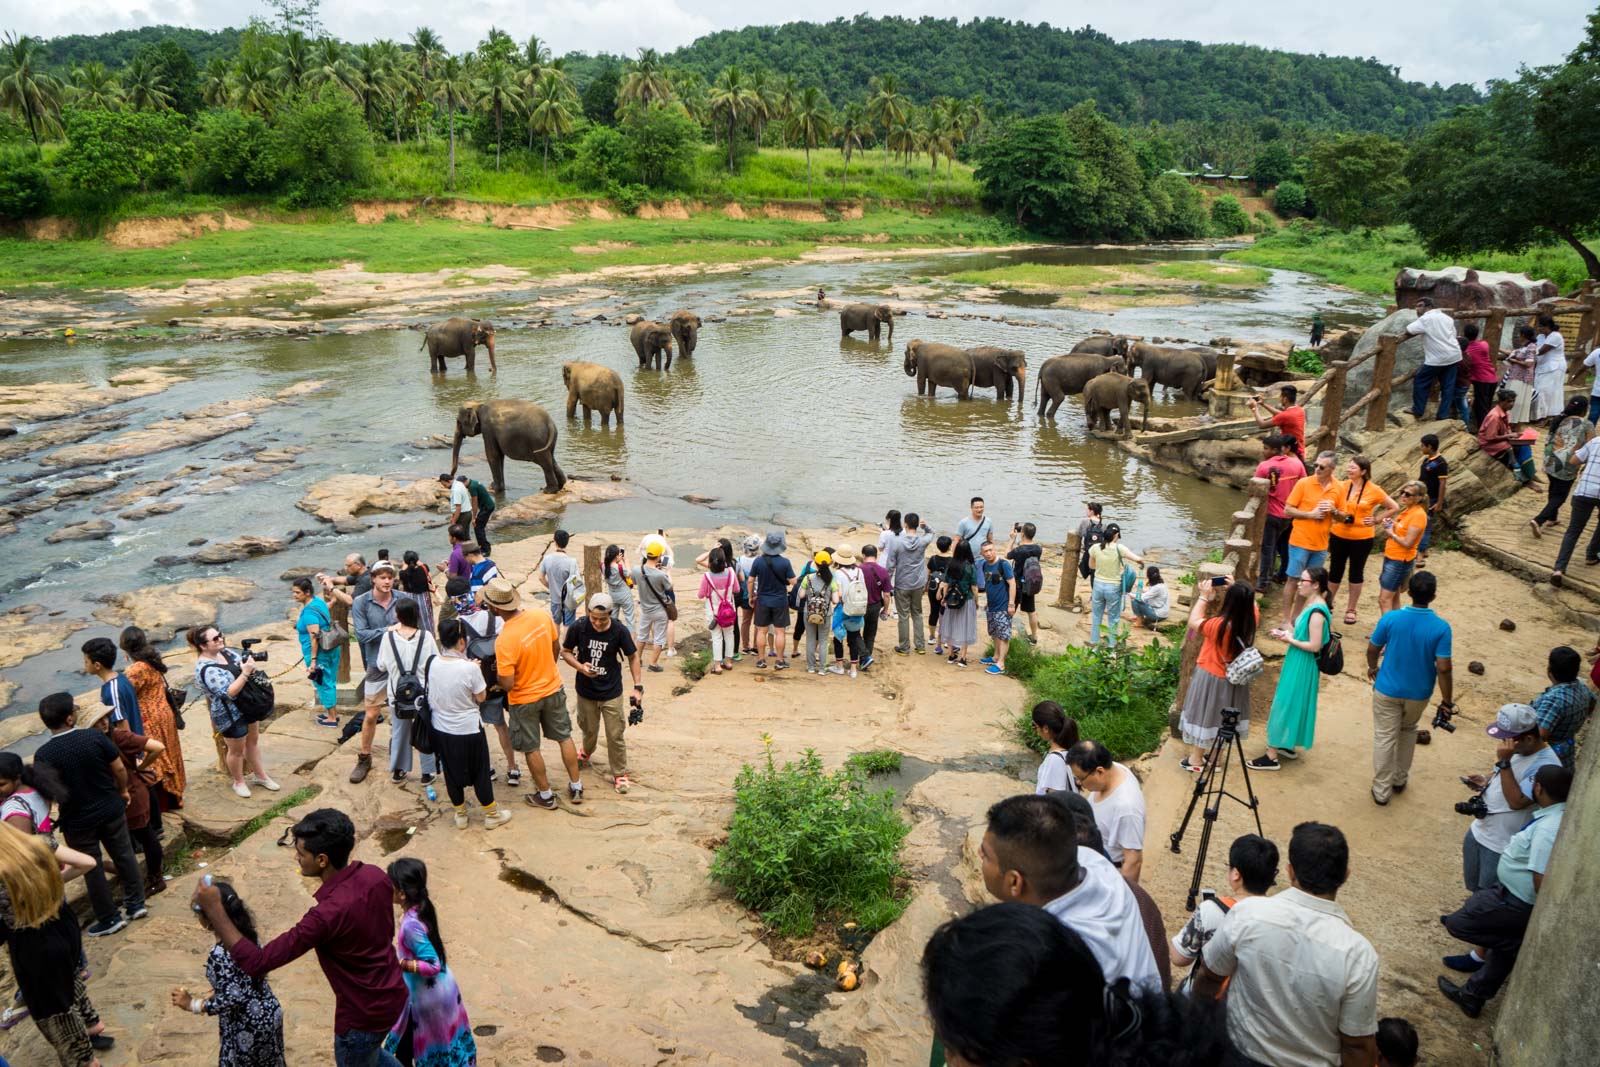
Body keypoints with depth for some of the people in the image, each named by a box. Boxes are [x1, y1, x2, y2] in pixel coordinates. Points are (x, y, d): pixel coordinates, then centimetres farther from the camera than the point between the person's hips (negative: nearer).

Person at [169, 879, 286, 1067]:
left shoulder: (219, 955, -28)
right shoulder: (247, 934, -5)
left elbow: (231, 999, -26)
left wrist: (191, 1004, -15)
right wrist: (208, 995, 14)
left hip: (247, 1027, -7)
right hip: (269, 1012, 7)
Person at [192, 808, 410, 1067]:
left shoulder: (327, 914, -35)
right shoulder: (375, 875, -11)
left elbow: (257, 963, -29)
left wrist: (214, 909, -24)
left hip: (364, 1015, -7)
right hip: (393, 995, 7)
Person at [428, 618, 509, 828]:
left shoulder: (434, 664, -9)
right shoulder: (470, 668, -24)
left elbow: (432, 696, 7)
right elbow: (480, 697, -11)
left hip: (442, 730, 4)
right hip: (468, 730, -4)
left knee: (452, 774, 19)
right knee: (480, 772, 13)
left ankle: (460, 815, 34)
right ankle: (491, 815, 27)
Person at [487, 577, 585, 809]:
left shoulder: (504, 640, -31)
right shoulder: (543, 616, -15)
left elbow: (507, 684, -25)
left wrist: (498, 671, -4)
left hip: (524, 700, -5)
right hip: (553, 689, 5)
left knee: (531, 748, 16)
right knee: (564, 738, 20)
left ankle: (546, 795, 31)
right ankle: (576, 788, 33)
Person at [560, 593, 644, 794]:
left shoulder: (619, 632, -18)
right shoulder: (578, 628, -17)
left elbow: (633, 657, -5)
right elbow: (566, 651, -2)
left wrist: (638, 686, -8)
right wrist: (580, 667, -21)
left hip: (611, 693, -2)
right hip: (586, 691, 2)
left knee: (615, 735, 2)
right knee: (589, 730, 22)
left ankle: (619, 774, 19)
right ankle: (586, 752, 54)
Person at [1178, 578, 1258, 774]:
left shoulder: (1219, 625, -32)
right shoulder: (1250, 621, -16)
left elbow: (1194, 622, -15)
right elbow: (1250, 604, 8)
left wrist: (1203, 597, -11)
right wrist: (1236, 590, -2)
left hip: (1211, 677, -5)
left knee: (1204, 716, 11)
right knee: (1223, 718, 19)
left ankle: (1196, 760, 23)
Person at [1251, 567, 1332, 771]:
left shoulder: (1316, 612, -24)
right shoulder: (1312, 605, 6)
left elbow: (1314, 645, -25)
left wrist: (1291, 640, -17)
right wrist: (1291, 634, 5)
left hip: (1301, 667, -10)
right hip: (1297, 664, 10)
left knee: (1286, 705, -3)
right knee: (1291, 705, 20)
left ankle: (1272, 756, 4)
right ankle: (1287, 746, 34)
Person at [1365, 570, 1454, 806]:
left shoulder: (1391, 618, -18)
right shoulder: (1441, 627, -19)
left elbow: (1372, 650, -5)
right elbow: (1443, 668, -18)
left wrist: (1372, 668, 17)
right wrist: (1447, 701, -6)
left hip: (1387, 689, -1)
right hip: (1418, 693, 1)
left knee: (1384, 738, 10)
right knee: (1408, 732, 27)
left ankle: (1381, 791, 17)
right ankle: (1400, 780, 38)